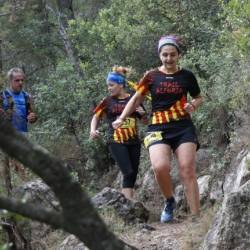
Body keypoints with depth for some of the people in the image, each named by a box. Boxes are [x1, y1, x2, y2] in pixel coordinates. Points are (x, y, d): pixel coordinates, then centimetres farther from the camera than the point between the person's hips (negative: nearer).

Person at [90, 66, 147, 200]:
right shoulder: (108, 101, 2)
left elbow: (145, 121, 16)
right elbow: (96, 117, 8)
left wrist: (143, 113, -6)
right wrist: (93, 130, -12)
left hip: (134, 142, 3)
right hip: (116, 142, -3)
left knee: (133, 175, 4)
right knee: (128, 173, -16)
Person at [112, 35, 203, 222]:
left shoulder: (187, 76, 6)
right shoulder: (152, 76, 4)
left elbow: (199, 98, 20)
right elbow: (136, 99, 14)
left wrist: (193, 105, -3)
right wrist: (121, 118, 5)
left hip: (183, 128, 0)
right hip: (158, 129, 0)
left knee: (188, 170, -12)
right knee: (160, 167, -25)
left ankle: (196, 216, -9)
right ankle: (169, 201, 3)